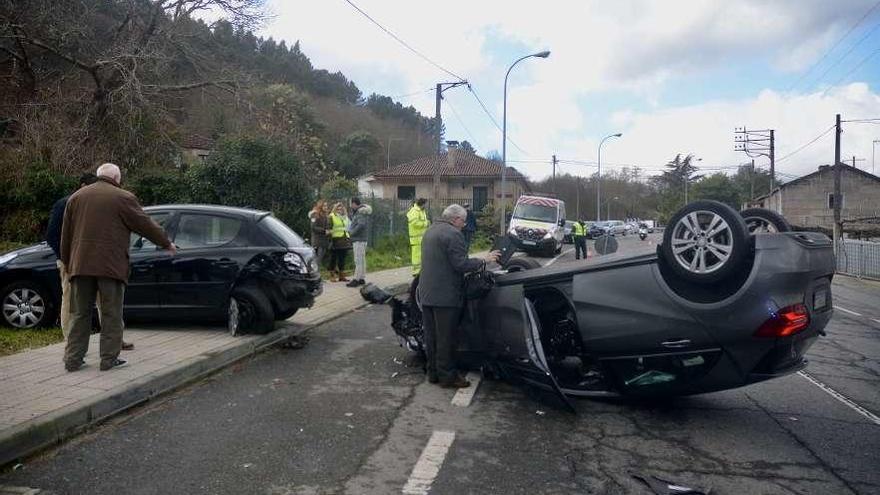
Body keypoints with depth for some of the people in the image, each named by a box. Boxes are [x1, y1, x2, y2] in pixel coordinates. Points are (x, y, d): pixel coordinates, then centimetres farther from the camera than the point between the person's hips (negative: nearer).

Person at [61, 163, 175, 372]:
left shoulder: (76, 197, 13)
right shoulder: (123, 198, -3)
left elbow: (66, 235, 15)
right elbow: (146, 225, 2)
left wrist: (67, 262, 22)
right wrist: (167, 243, 15)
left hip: (80, 265, 5)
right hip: (111, 266, -5)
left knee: (80, 314, 11)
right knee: (111, 315, 3)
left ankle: (73, 358, 13)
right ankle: (109, 359, 6)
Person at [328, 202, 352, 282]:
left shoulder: (346, 217, 20)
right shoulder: (332, 217, -1)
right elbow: (329, 229, -6)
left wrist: (349, 239, 18)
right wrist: (330, 239, -14)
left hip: (345, 240, 6)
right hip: (336, 240, -6)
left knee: (342, 258, 7)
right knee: (333, 258, -1)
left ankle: (341, 276, 12)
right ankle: (332, 275, 5)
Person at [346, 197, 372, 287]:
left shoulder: (361, 212, -15)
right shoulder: (357, 211, 17)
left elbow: (361, 225, -25)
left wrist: (352, 232, -17)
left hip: (359, 239, -10)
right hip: (361, 239, 10)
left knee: (358, 260, -9)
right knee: (362, 260, 13)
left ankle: (356, 279, -9)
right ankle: (361, 278, 19)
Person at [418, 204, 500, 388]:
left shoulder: (430, 231, 16)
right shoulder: (453, 234, -15)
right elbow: (461, 264, -20)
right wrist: (484, 260, -9)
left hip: (426, 293, 9)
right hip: (445, 295, -9)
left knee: (431, 336, 15)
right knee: (446, 338, 0)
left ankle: (433, 372, 24)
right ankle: (447, 376, 7)